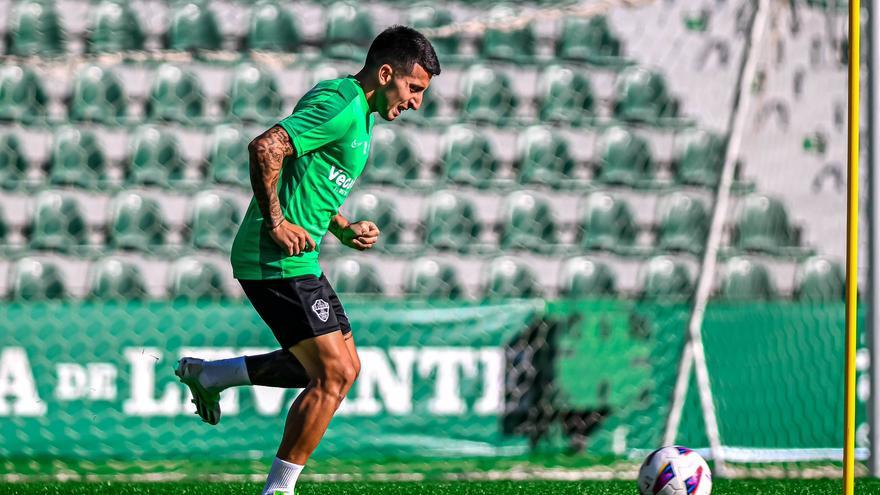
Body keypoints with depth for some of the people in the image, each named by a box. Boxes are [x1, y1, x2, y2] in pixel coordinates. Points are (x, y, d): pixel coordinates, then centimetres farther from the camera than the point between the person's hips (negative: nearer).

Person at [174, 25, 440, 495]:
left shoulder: (355, 111, 17)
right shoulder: (341, 106, -17)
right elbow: (266, 148, -29)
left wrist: (344, 230, 13)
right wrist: (276, 222, -22)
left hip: (295, 261, 10)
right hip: (279, 262, -10)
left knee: (341, 366, 15)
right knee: (333, 376, -9)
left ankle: (209, 374, 22)